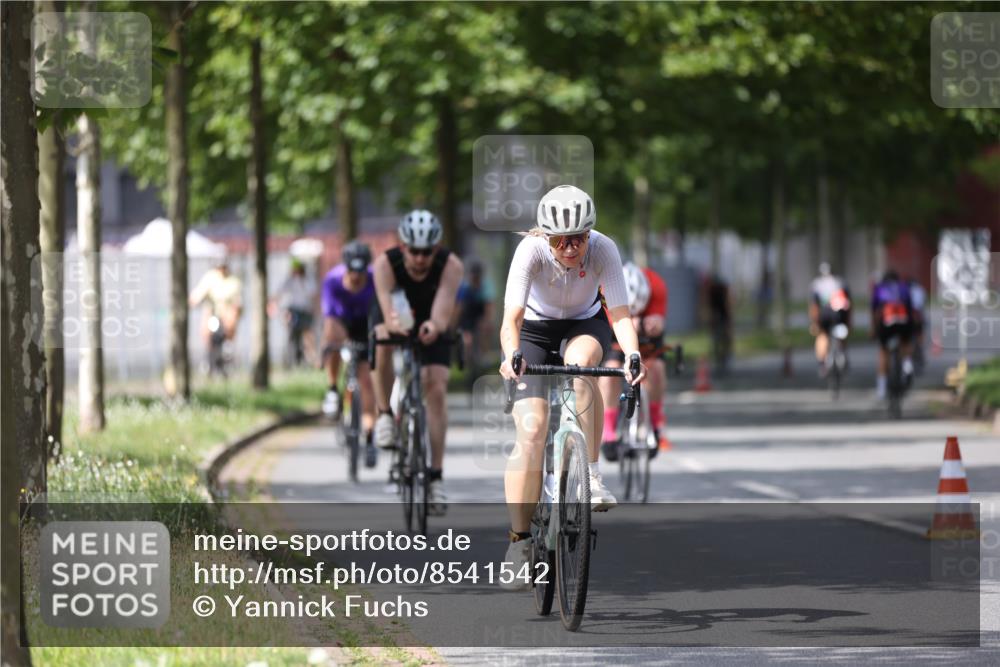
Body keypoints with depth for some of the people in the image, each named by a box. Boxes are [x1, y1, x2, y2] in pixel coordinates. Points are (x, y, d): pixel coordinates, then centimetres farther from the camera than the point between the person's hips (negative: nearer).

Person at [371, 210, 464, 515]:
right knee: (384, 341, -36)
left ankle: (436, 475, -9)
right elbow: (387, 309, -44)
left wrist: (435, 326, -66)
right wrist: (394, 323, -67)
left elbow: (443, 313, -43)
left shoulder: (450, 266, -32)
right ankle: (385, 416, -16)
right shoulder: (386, 264, -32)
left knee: (436, 389, -15)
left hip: (430, 323, 1)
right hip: (393, 318, -1)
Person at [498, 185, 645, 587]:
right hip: (535, 331, -1)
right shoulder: (531, 250, -30)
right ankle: (519, 542, -9)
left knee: (578, 363, -37)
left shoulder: (603, 250, -27)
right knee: (531, 432, -17)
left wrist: (632, 354, -53)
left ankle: (589, 476, -27)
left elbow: (620, 314, -34)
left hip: (585, 328, 1)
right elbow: (511, 318, -38)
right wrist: (511, 356, -58)